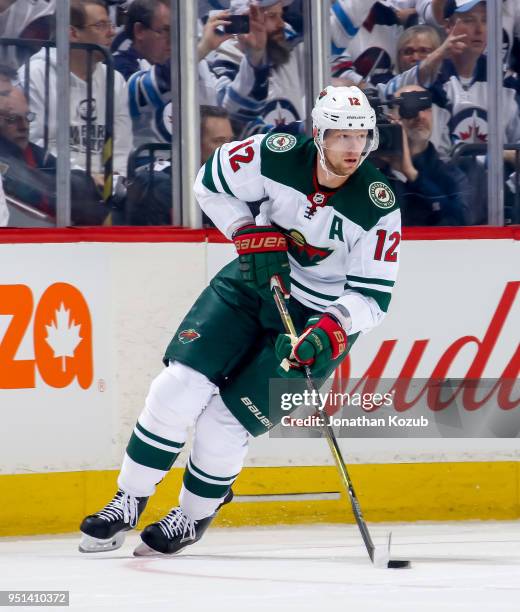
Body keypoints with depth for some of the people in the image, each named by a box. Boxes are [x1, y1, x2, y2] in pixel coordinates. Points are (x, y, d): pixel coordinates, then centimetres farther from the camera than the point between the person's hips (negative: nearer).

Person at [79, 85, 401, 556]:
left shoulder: (378, 207, -21)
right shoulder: (278, 155, -17)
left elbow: (373, 297, -17)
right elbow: (212, 182, 0)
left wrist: (329, 331, -33)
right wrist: (253, 235, -11)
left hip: (322, 318, -3)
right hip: (255, 282, 3)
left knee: (227, 420, -9)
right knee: (180, 385, -11)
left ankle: (193, 518, 18)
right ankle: (128, 503, 4)